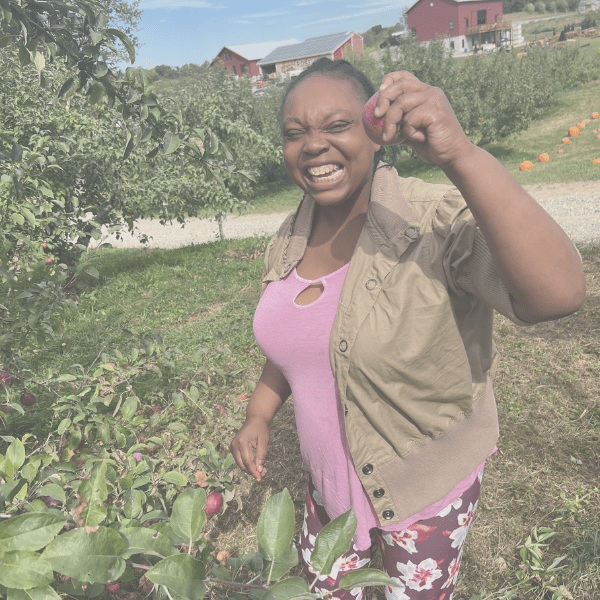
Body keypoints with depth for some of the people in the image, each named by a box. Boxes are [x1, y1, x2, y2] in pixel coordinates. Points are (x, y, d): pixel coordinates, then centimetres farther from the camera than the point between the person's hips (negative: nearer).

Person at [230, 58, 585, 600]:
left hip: (427, 488, -5)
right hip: (330, 479, 6)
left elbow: (558, 295, -42)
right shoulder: (289, 239, -6)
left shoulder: (438, 222, -26)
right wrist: (259, 415, 1)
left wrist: (459, 154, -48)